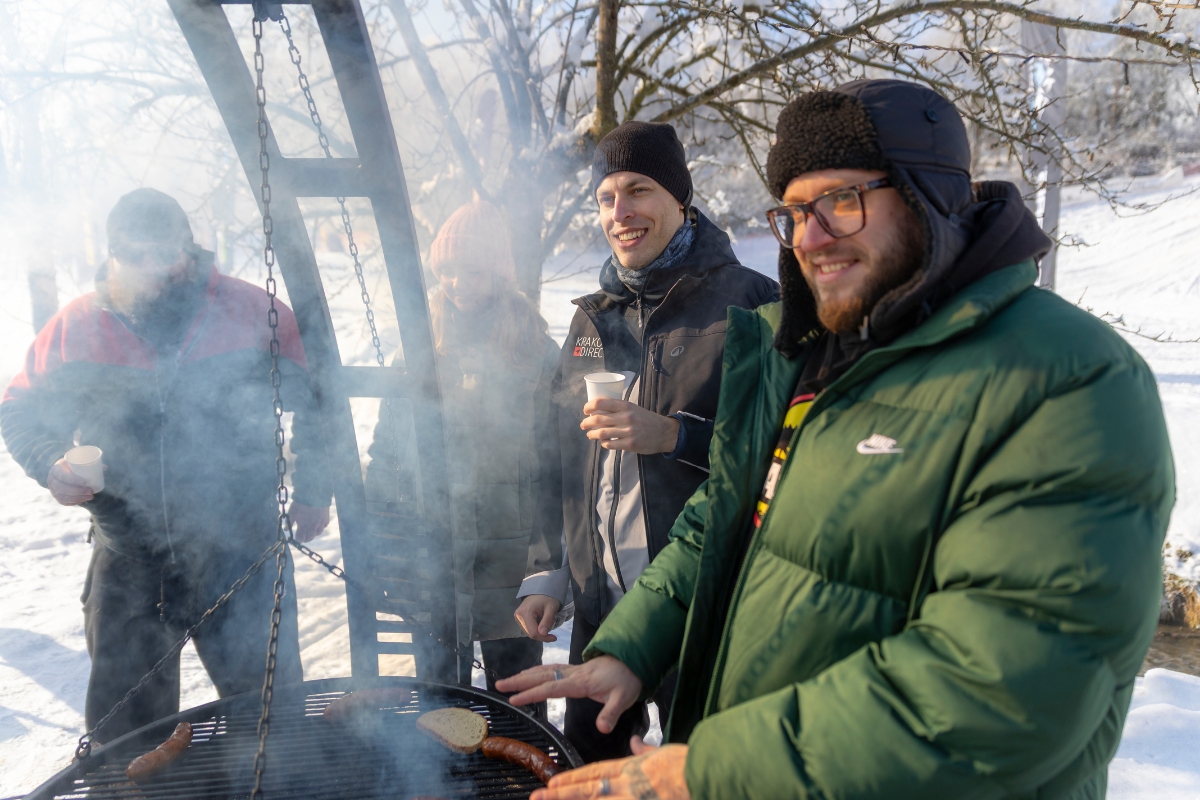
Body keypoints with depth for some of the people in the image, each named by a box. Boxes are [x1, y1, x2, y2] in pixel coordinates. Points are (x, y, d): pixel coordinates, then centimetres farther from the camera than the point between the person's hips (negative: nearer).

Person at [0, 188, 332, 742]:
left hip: (241, 555, -2)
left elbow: (312, 405, 4)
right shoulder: (73, 329, -1)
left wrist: (311, 489, 2)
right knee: (123, 726, 17)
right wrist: (49, 465, -10)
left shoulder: (255, 314, -7)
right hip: (127, 567, 2)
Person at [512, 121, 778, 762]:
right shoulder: (594, 316, 10)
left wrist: (672, 434, -24)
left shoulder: (748, 303, -9)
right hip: (597, 606, 6)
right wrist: (545, 572, 12)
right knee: (584, 763, 19)